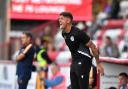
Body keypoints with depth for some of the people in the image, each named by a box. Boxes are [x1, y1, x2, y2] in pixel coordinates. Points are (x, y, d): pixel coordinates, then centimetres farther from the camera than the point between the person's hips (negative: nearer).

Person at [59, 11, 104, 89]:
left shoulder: (78, 33, -20)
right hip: (74, 62, 9)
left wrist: (98, 64, -11)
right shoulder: (64, 34, 4)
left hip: (83, 62, -9)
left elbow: (93, 47, -14)